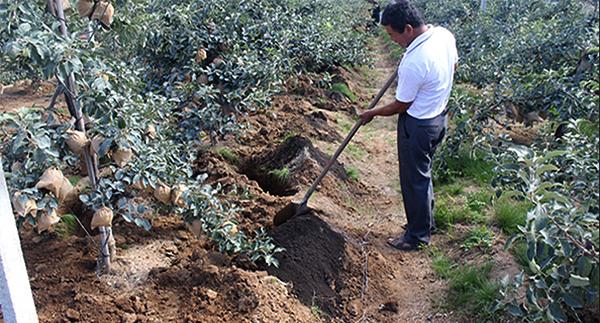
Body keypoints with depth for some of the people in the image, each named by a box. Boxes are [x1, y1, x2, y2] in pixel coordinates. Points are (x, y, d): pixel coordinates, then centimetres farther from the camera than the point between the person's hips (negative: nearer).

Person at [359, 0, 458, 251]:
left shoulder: (413, 63, -31)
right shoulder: (444, 34, -6)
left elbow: (400, 106, -18)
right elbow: (453, 64, 15)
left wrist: (372, 113, -2)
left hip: (417, 125, -9)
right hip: (439, 116, 9)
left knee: (414, 180, 7)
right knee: (422, 174, 23)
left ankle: (417, 236, 24)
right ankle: (426, 222, 40)